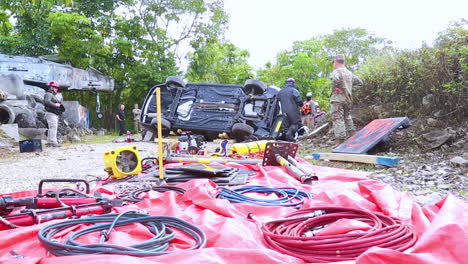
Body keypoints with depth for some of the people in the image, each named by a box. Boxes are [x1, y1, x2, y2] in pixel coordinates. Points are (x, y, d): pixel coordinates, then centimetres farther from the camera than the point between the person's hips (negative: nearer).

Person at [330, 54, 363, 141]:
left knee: (338, 119, -6)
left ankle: (341, 139, -10)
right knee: (347, 116, 24)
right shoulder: (349, 73, 13)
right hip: (348, 99, 7)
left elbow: (335, 79, -32)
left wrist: (333, 89, -16)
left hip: (338, 99, -7)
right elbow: (360, 82, 19)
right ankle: (350, 133, 29)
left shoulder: (336, 71, -9)